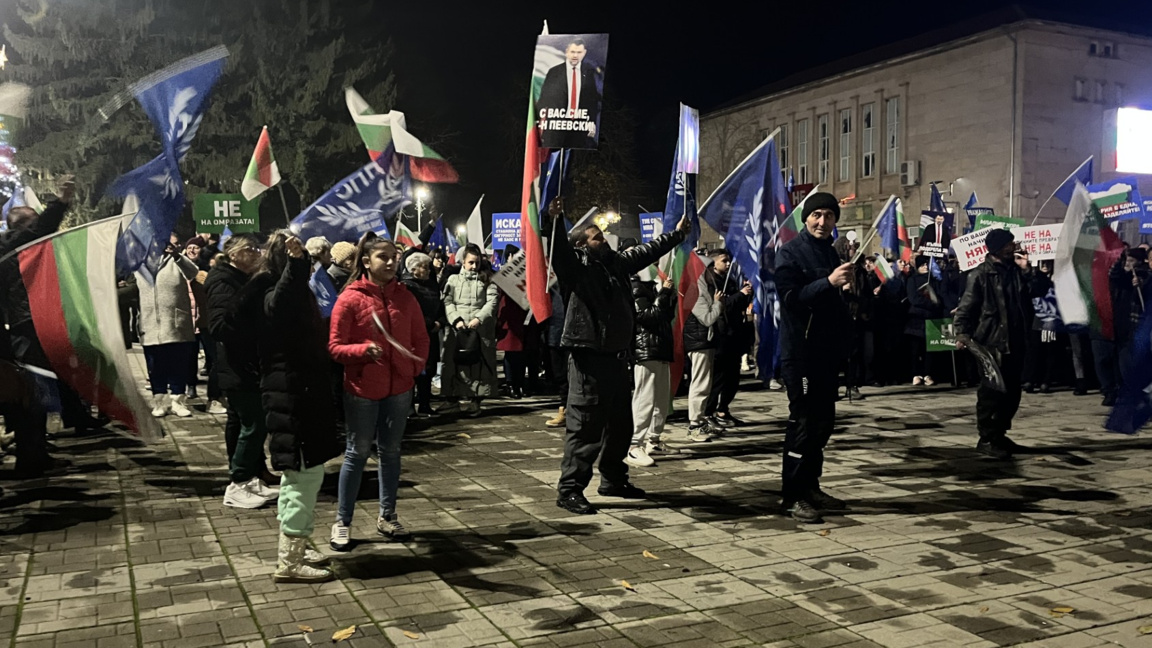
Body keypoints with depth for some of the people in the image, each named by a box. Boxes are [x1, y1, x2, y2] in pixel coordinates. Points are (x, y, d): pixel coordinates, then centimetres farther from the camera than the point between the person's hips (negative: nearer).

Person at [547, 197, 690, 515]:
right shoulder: (576, 268, -7)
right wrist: (555, 222, -44)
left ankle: (613, 480, 33)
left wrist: (677, 234, 35)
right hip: (589, 357, -9)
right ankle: (569, 489, -2)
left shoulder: (616, 263, 15)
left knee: (620, 424, 18)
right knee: (585, 426, -8)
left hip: (617, 356, 9)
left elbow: (646, 252, 27)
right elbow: (559, 251, -27)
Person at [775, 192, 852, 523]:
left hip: (827, 350, 8)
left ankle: (810, 487, 23)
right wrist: (829, 282, -28)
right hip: (800, 351, -8)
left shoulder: (831, 252, 15)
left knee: (823, 421, 12)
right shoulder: (791, 252, -7)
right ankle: (793, 496, 1)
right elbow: (790, 297, -20)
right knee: (803, 422, -6)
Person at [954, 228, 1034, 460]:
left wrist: (1026, 332, 18)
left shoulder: (1014, 271, 12)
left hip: (1015, 343, 7)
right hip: (991, 343, -7)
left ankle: (999, 434, 24)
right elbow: (965, 308, -10)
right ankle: (987, 438, 6)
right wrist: (963, 334, -23)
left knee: (1012, 392, 11)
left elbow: (1026, 304, 21)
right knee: (991, 393, -4)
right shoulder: (980, 275, -8)